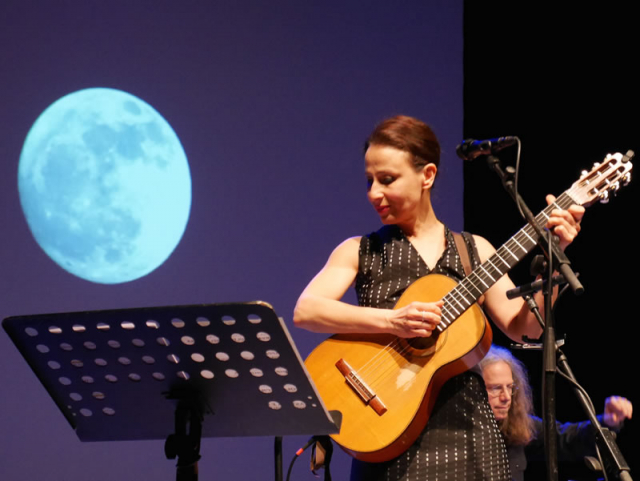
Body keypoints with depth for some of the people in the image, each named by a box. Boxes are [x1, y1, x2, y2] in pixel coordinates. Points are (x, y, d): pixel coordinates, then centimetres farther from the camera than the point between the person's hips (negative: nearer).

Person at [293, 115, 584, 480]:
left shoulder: (474, 251, 10)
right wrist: (391, 321, -21)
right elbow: (305, 310, -11)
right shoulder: (359, 252, 6)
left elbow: (523, 327, 1)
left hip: (467, 431, 1)